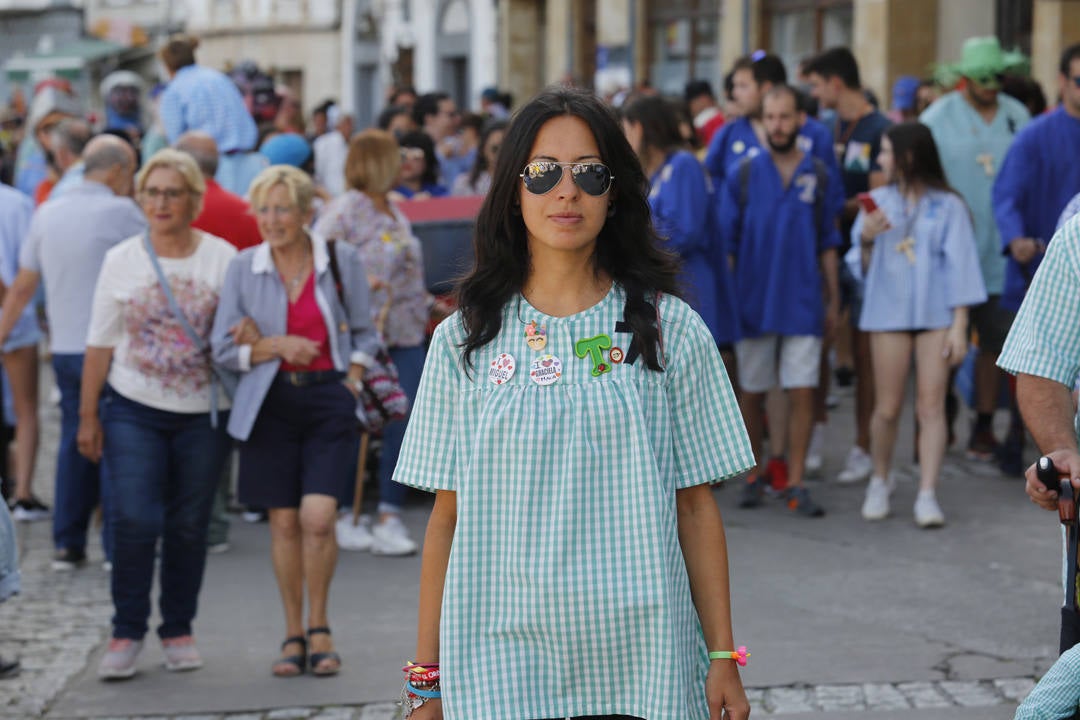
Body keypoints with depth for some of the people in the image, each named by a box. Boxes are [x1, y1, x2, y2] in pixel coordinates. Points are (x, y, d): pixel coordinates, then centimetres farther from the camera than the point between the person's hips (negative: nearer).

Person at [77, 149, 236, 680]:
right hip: (134, 411, 0)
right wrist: (87, 414, 4)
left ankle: (179, 631, 19)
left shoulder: (221, 257, 1)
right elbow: (100, 343, 6)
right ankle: (127, 632, 2)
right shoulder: (121, 261, 3)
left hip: (203, 415, 0)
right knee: (133, 520, -10)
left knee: (188, 526, 5)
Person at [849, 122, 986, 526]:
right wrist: (866, 239, -10)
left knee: (931, 406, -6)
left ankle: (927, 496, -7)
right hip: (889, 312, 2)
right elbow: (861, 268, 11)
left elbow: (959, 267, -2)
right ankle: (880, 482, 24)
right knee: (887, 407, 3)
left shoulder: (947, 206, 0)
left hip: (936, 315, -2)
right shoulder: (879, 202, 8)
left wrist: (959, 325, -7)